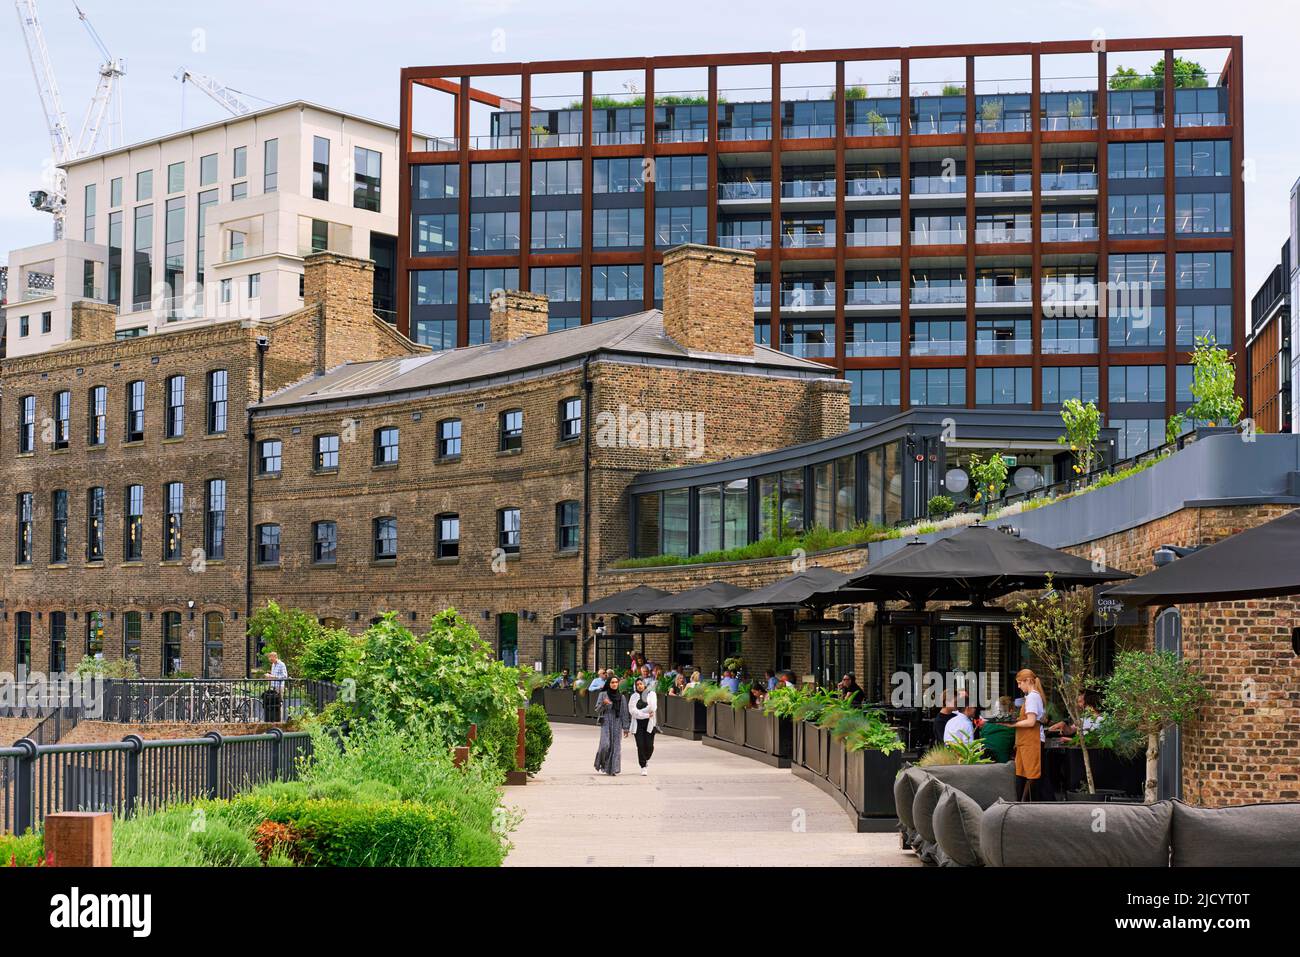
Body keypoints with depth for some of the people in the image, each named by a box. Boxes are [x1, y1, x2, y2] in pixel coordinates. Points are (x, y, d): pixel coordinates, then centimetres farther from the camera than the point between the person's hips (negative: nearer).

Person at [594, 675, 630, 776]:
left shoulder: (621, 696, 8)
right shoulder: (603, 695, 3)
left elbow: (625, 713, 8)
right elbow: (597, 710, 2)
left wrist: (625, 728, 4)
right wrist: (603, 704, -19)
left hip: (617, 723, 2)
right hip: (606, 722, -2)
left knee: (615, 746, -3)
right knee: (605, 745, -14)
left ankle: (612, 769, 1)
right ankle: (601, 763, 11)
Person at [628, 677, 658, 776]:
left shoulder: (651, 694, 4)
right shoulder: (633, 696, 9)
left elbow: (652, 708, -10)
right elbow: (632, 711, -5)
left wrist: (640, 712, -7)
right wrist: (646, 714, -11)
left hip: (649, 723, -1)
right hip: (638, 724, 1)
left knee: (649, 746, -2)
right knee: (640, 746, -7)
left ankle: (646, 760, 28)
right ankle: (643, 767, -1)